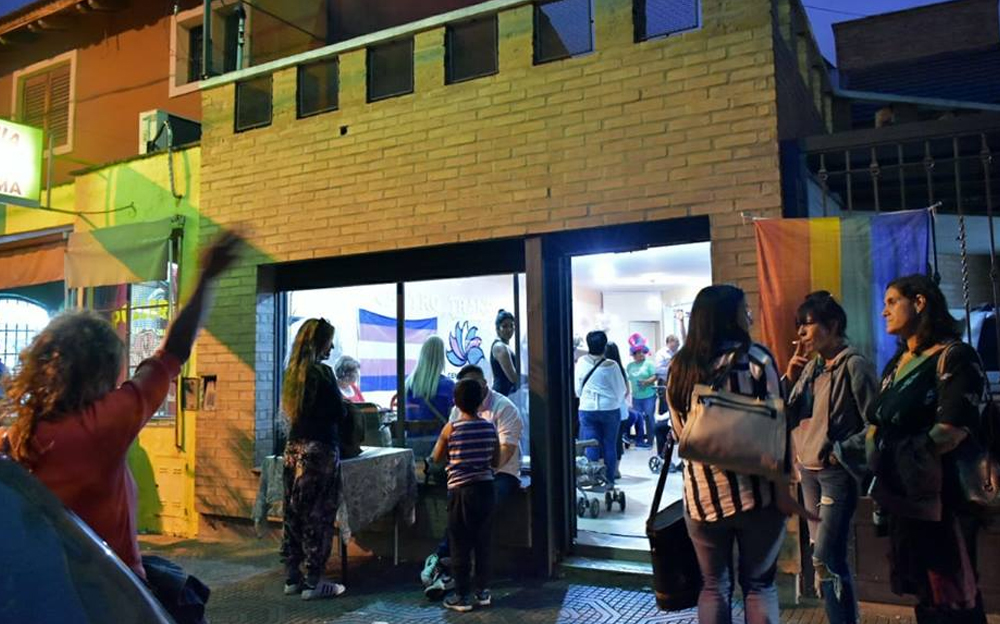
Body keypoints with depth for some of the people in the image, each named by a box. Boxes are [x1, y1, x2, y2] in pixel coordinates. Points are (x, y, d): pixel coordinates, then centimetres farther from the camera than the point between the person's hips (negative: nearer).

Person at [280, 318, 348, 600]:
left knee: (294, 513, 12)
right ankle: (313, 582, 6)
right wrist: (344, 408, 11)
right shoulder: (322, 372, -14)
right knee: (318, 516, 0)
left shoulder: (292, 371, 8)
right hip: (319, 449, -8)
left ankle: (292, 577, 21)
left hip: (294, 447, 8)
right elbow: (339, 413, -11)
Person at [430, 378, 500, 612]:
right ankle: (482, 591, 22)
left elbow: (436, 458, 4)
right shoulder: (490, 427, -1)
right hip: (486, 488, 4)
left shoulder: (451, 428, -10)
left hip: (461, 490, -4)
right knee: (483, 543, 14)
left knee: (460, 545, 6)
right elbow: (496, 462, 8)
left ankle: (463, 596, 13)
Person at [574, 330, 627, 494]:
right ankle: (609, 481, 14)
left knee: (591, 446, 5)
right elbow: (621, 390, -1)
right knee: (609, 446, 9)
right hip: (610, 410, -1)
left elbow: (577, 389, 5)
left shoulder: (581, 362, -5)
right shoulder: (611, 365, -11)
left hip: (587, 410, 1)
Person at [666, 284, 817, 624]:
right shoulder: (756, 358, -6)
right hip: (755, 490, -2)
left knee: (713, 587, 13)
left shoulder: (679, 366, 5)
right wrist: (782, 490, -5)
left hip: (702, 492, 3)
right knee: (759, 583, 12)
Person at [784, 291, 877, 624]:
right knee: (829, 557, 15)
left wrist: (839, 452, -16)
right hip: (808, 471, 8)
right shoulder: (810, 366, 9)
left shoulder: (854, 365, -11)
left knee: (825, 559, -9)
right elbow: (788, 416, 8)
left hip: (838, 473, -7)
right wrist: (789, 378, -3)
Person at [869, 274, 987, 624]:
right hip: (901, 497, 8)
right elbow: (877, 425, 14)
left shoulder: (954, 356, -11)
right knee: (923, 595, 18)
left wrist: (907, 455, -10)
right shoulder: (896, 364, 14)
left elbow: (950, 432, -20)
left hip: (940, 500, -8)